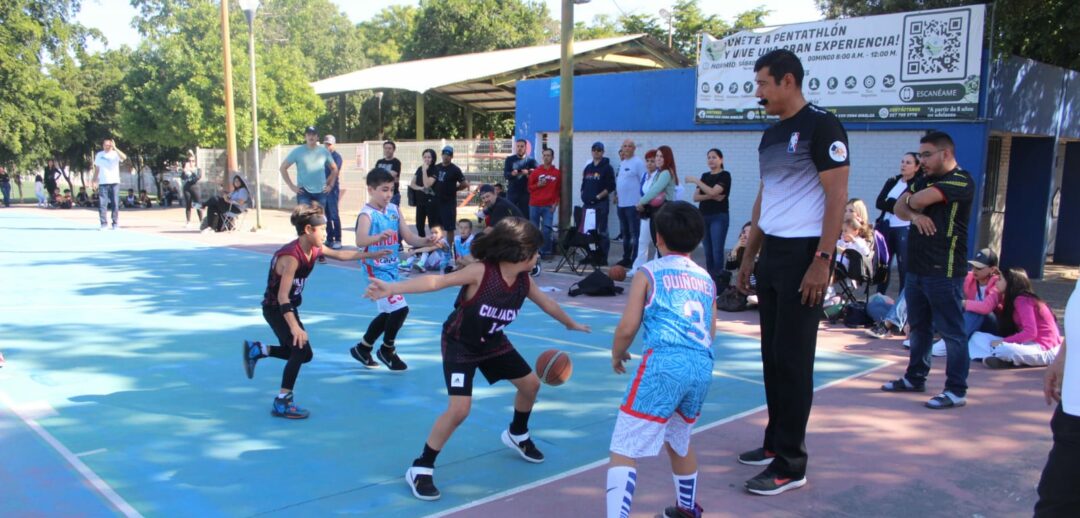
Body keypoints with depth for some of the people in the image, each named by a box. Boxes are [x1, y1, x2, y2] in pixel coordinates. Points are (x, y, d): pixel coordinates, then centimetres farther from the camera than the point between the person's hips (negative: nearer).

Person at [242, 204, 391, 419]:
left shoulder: (314, 249, -4)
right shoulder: (291, 256, -30)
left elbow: (340, 254, 13)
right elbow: (282, 296, -34)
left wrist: (371, 255, 14)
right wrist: (295, 327, -39)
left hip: (289, 307, 9)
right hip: (275, 309, -9)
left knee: (303, 353, 13)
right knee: (301, 349, -20)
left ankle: (257, 349, 27)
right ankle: (282, 403, -9)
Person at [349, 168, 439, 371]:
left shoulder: (394, 210, 3)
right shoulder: (367, 214, -18)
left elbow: (409, 237, 4)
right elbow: (360, 241, -37)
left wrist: (427, 241, -16)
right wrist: (379, 236, -56)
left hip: (392, 269, 8)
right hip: (376, 270, -8)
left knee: (387, 313, 19)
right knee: (400, 309, -15)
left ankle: (362, 348, 38)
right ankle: (387, 350, 9)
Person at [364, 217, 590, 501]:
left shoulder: (524, 281, -9)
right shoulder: (481, 271, -30)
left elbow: (547, 303, 10)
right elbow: (438, 281, -39)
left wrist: (571, 324, 26)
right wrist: (393, 288, -51)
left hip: (492, 342, 8)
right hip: (459, 344, -7)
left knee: (530, 384, 16)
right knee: (460, 409, -20)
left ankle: (517, 435, 46)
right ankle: (420, 469, -3)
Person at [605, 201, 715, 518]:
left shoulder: (649, 272, 6)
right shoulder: (706, 278, 21)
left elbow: (627, 328, 0)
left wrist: (617, 355, 19)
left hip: (664, 363, -6)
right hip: (703, 366, 7)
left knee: (624, 450, -5)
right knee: (679, 439, 30)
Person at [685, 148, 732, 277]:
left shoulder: (725, 175, -3)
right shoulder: (705, 176, 15)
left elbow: (713, 192, -17)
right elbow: (696, 197, 6)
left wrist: (696, 181, -12)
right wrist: (711, 197, -11)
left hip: (719, 217, -6)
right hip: (703, 217, 6)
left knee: (717, 251, -12)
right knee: (708, 251, 5)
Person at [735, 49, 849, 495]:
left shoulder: (820, 126, -10)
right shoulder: (771, 135, 16)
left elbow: (837, 196, -15)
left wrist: (822, 260, -20)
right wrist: (749, 256, 17)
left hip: (804, 255, -8)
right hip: (772, 254, 8)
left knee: (793, 359, -5)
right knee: (773, 355, 13)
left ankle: (790, 463, 4)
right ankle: (775, 442, 25)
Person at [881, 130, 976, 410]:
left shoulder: (961, 181, -11)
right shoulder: (924, 180, 15)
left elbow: (920, 200, -22)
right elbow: (900, 207, 10)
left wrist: (912, 202, 1)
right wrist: (915, 215, -11)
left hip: (944, 272, -8)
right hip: (916, 268, 8)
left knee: (951, 332, -2)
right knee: (919, 328, 17)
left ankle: (956, 391, 3)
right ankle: (915, 378, 28)